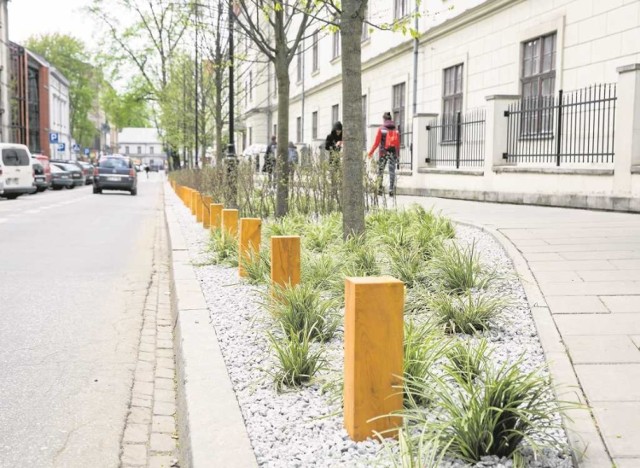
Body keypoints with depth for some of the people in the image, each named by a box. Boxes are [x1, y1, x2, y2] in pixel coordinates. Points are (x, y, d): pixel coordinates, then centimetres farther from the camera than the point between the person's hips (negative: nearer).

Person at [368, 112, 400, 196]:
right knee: (392, 171, 3)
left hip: (383, 152, -2)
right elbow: (398, 143, 3)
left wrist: (371, 152, 4)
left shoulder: (381, 129, -5)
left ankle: (380, 189, 4)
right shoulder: (395, 129, 3)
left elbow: (377, 142, -6)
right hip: (393, 152, 2)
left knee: (380, 171, 8)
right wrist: (398, 154, 12)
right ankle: (391, 190, -2)